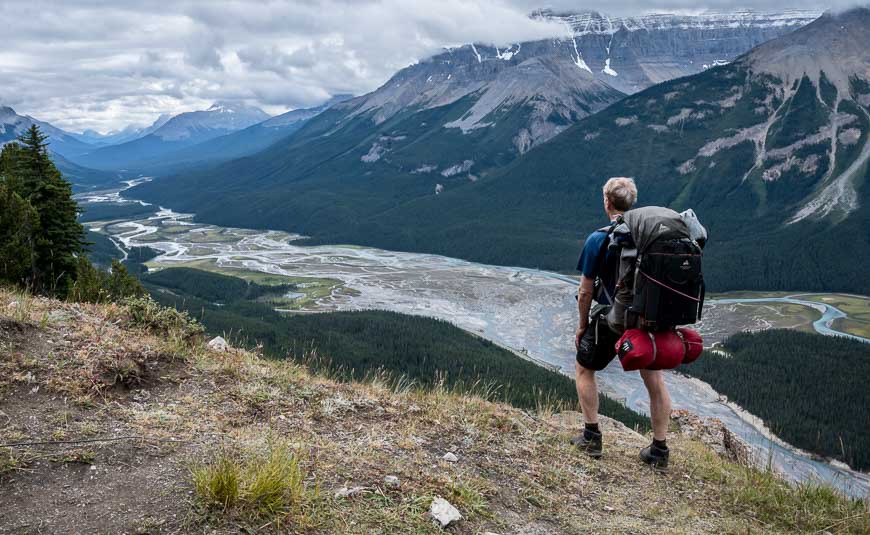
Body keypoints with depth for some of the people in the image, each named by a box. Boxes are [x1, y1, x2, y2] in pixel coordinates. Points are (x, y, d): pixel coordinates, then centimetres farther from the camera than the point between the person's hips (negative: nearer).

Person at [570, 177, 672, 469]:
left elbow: (585, 292, -9)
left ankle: (592, 437, 19)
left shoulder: (599, 239, -13)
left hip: (610, 319, -4)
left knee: (585, 369, 17)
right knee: (655, 380, 14)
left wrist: (582, 326, 4)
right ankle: (659, 450, 20)